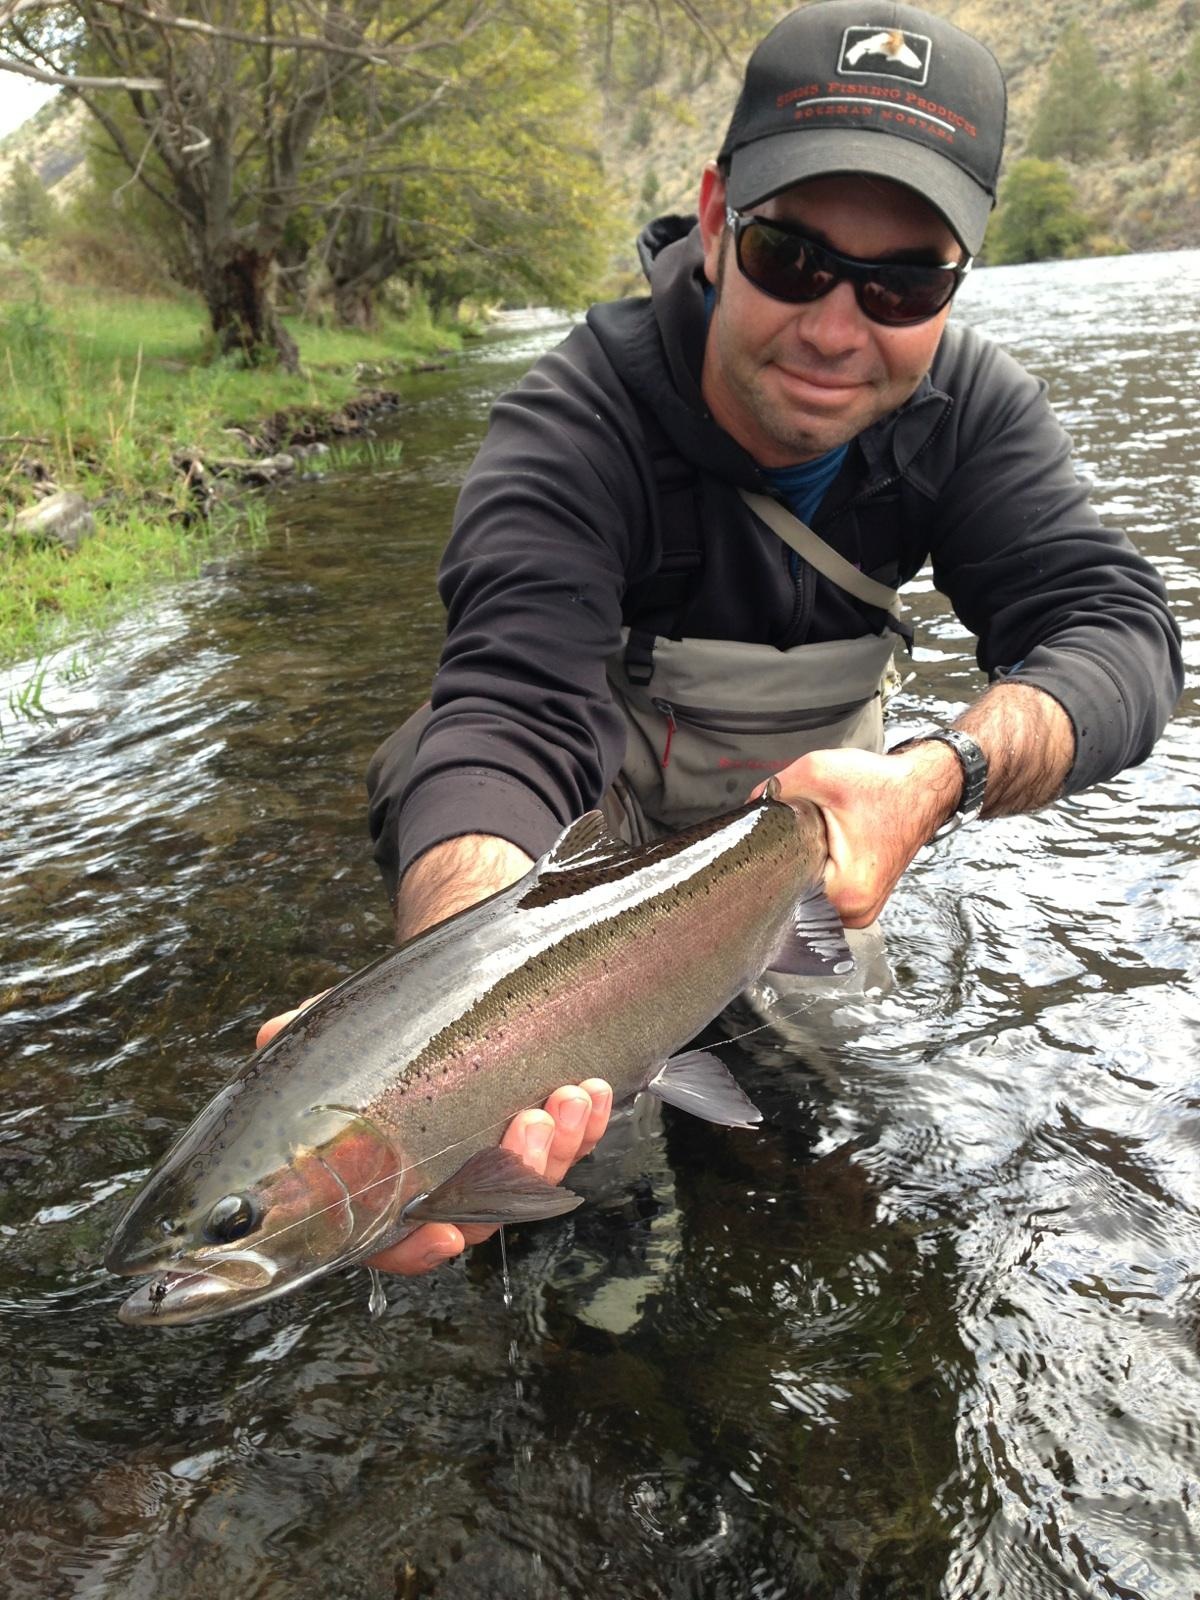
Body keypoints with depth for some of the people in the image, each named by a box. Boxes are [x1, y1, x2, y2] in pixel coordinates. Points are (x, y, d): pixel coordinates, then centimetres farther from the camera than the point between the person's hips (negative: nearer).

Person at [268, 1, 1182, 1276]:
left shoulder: (966, 406, -23)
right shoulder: (572, 431, -38)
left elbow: (1113, 630, -32)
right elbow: (511, 711, -52)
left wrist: (942, 776, -55)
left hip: (812, 787, 3)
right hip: (604, 789, -3)